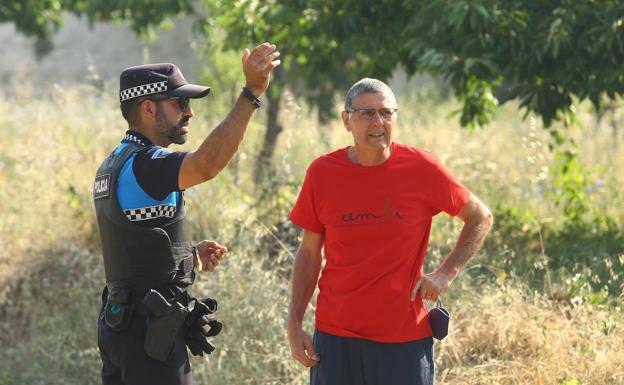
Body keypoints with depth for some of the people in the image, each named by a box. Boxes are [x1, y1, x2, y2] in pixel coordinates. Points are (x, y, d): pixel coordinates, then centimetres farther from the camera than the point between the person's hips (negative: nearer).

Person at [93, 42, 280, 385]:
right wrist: (252, 92, -37)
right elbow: (207, 164, -36)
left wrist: (191, 254, 10)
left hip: (118, 322, 10)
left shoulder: (113, 165, 15)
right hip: (149, 329, -10)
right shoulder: (143, 164, -17)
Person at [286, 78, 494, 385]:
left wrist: (446, 273, -4)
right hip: (335, 336, 1)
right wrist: (294, 323, 2)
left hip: (405, 337, -1)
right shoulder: (322, 172, 0)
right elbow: (309, 252, 8)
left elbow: (481, 218, 8)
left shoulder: (421, 169, -5)